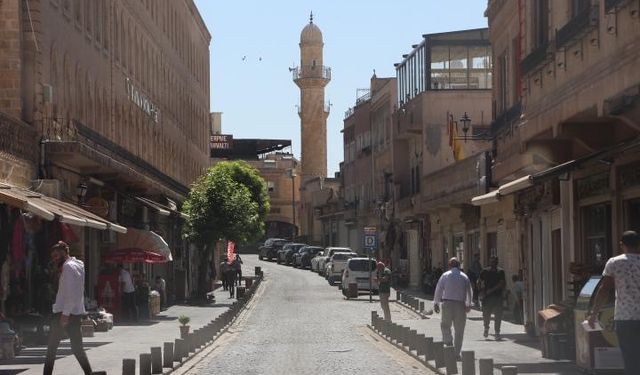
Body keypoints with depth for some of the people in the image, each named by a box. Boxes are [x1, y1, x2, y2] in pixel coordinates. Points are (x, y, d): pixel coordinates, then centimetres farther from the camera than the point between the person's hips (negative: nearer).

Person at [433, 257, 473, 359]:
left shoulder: (445, 276, 1)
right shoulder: (465, 277, 7)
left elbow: (438, 290, 2)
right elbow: (469, 292, 12)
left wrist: (436, 303, 12)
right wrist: (468, 304, 25)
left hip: (447, 303, -1)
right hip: (460, 304, 1)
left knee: (445, 325, 15)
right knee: (459, 329, 7)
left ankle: (448, 341, -8)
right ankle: (457, 352, 9)